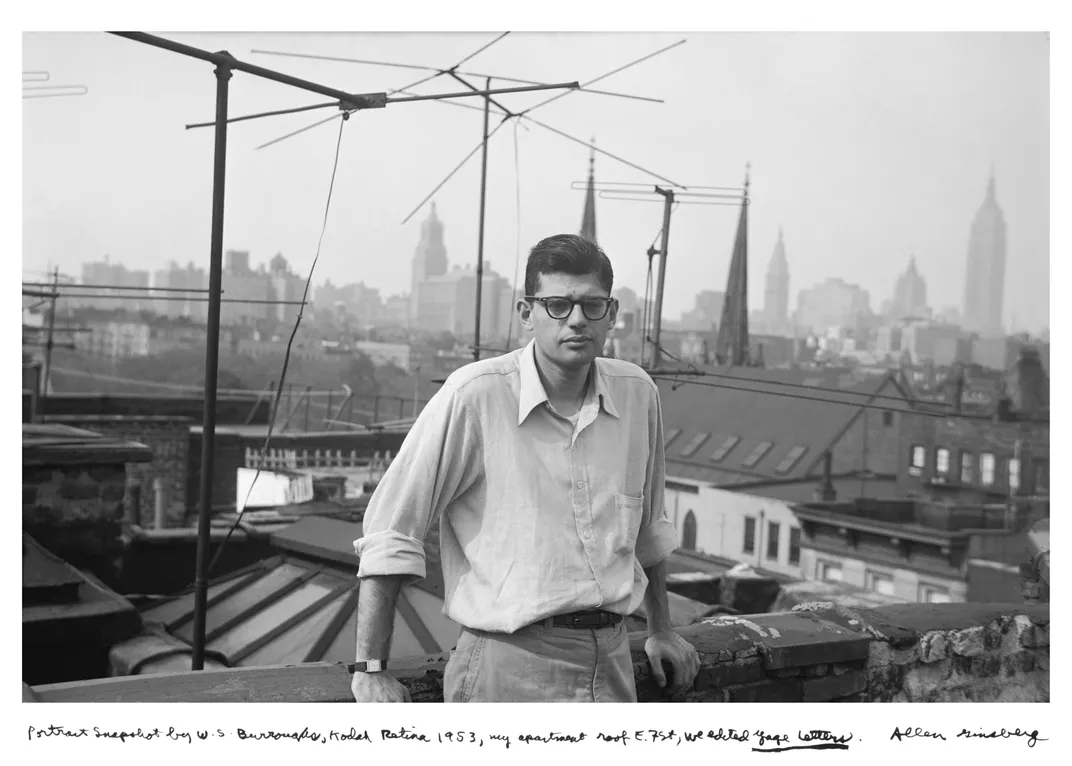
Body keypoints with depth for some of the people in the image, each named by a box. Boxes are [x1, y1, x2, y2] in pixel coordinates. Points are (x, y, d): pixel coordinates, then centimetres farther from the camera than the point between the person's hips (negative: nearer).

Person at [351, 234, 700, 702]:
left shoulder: (637, 394, 5)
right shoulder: (474, 395, -11)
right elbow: (390, 531, -8)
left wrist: (661, 629, 27)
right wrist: (370, 670, -9)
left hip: (611, 659, 5)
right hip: (509, 662, -5)